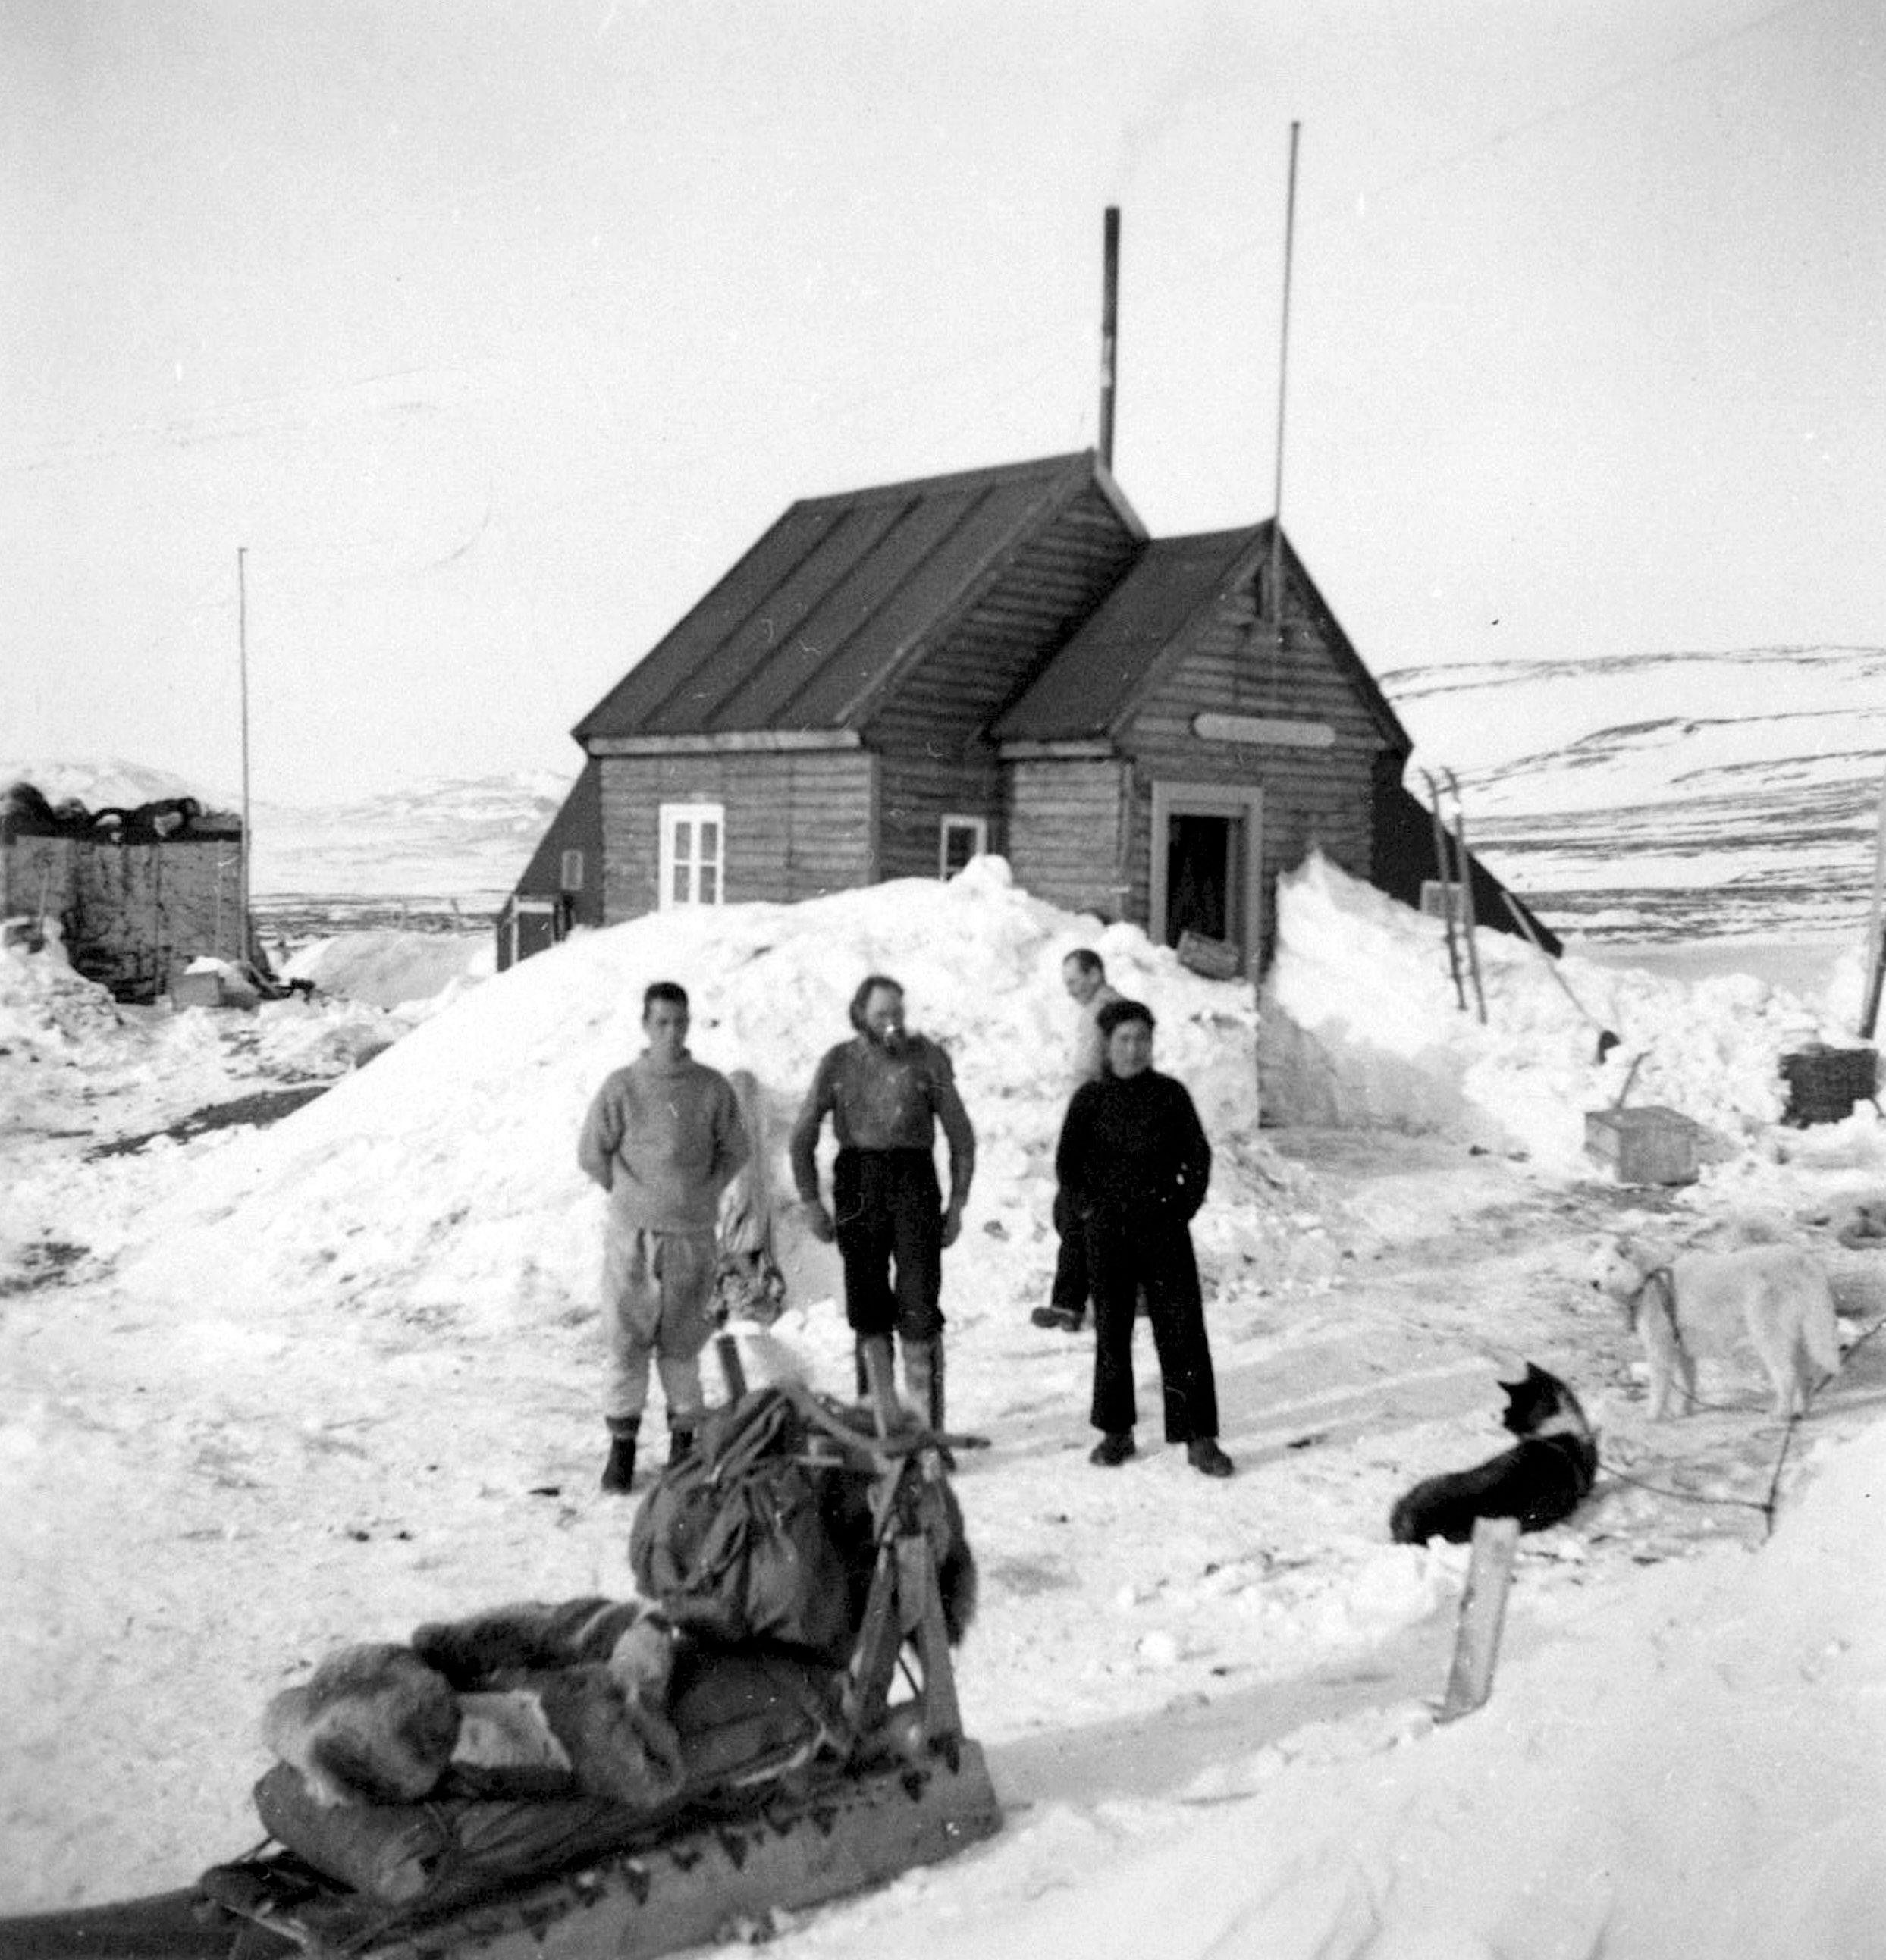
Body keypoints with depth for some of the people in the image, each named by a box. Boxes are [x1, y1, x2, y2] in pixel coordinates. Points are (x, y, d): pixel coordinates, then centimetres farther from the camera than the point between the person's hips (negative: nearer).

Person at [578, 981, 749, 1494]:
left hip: (692, 1236, 1)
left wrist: (701, 1196, 5)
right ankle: (621, 1444, 10)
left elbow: (734, 1150, 11)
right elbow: (591, 1152, 6)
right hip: (631, 1237, -1)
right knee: (627, 1341, 0)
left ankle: (684, 1440, 20)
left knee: (682, 1344, 8)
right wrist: (633, 1195, 6)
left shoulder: (712, 1087, 0)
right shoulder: (622, 1087, -3)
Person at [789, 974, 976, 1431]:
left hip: (915, 1179, -2)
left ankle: (927, 1420, -4)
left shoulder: (928, 1058, 2)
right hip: (858, 1182, 2)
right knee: (866, 1303, 6)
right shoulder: (839, 1062, 6)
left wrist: (957, 1202, 1)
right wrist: (810, 1201, 4)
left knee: (919, 1304, -8)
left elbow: (960, 1134, 7)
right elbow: (803, 1137, 12)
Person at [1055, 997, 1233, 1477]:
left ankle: (1200, 1438, 0)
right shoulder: (1091, 1098, 2)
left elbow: (1199, 1155, 7)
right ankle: (1116, 1432, 19)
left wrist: (1186, 1205, 0)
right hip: (1108, 1231, 1)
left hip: (1164, 1226, 0)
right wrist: (1088, 1207, 0)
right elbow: (1067, 1162, 8)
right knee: (1111, 1332, 7)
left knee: (1183, 1332, -4)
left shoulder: (1170, 1094, 2)